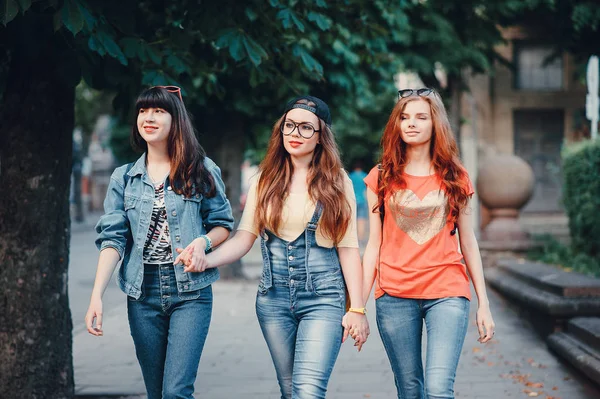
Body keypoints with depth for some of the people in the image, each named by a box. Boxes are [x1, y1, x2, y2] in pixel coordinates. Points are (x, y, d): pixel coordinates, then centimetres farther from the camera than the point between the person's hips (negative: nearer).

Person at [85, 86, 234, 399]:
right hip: (143, 294, 3)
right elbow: (112, 238, 1)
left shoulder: (202, 171, 2)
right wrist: (96, 296, -10)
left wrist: (203, 242, -15)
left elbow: (222, 224, 8)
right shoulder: (124, 177, 8)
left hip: (190, 292, -3)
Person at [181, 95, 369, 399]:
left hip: (323, 299, -3)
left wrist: (357, 308, -2)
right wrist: (207, 260, -17)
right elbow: (244, 237, 1)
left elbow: (347, 248, 0)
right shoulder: (266, 181, 7)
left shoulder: (337, 182, 1)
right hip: (274, 298, 3)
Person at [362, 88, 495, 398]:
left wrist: (484, 304, 7)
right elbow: (374, 245, 7)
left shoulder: (454, 177, 7)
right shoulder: (381, 177, 6)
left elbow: (468, 243, 10)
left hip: (447, 293, 0)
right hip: (394, 295, 1)